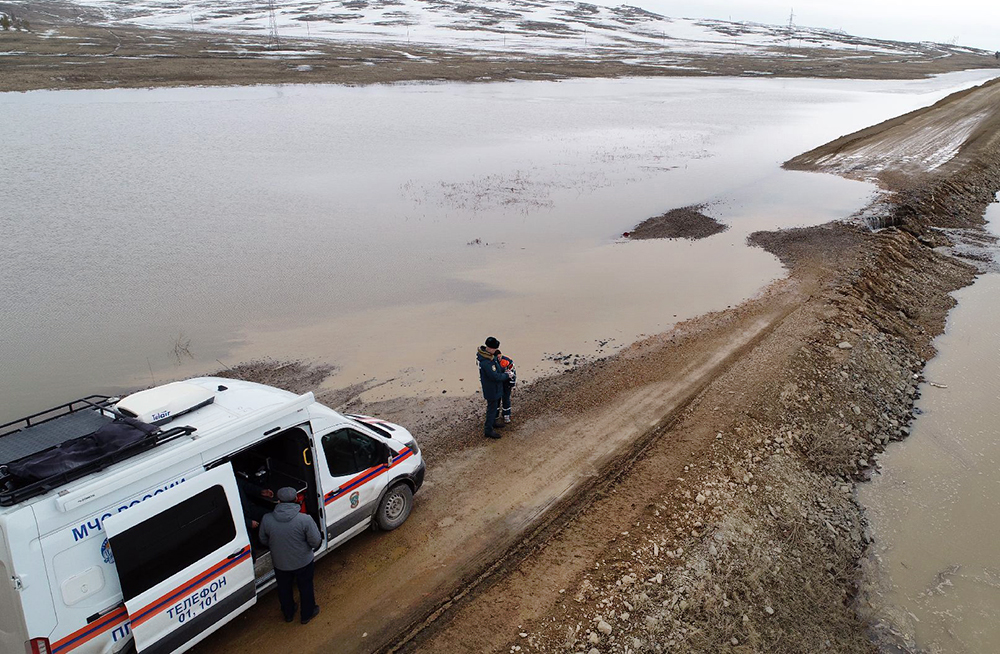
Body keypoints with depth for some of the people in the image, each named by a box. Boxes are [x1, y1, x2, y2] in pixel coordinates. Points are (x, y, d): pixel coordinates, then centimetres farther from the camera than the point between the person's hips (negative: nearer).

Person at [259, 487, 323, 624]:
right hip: (303, 562, -2)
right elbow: (316, 541, -19)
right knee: (305, 587, 24)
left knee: (284, 588, 28)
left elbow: (263, 540, -3)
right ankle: (307, 614, 43)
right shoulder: (305, 520, -29)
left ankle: (288, 614, 49)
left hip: (280, 563, 2)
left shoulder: (267, 519, -21)